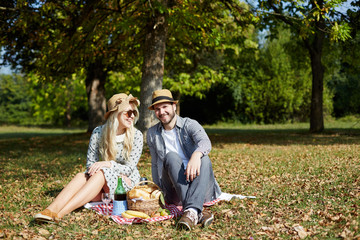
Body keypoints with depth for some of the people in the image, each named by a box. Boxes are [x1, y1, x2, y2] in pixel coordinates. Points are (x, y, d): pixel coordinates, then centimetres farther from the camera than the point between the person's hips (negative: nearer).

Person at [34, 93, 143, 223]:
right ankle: (51, 210, -51)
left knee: (101, 173, -34)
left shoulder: (136, 135, -6)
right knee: (81, 176, -29)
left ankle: (60, 213, -49)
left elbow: (130, 168, -11)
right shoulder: (99, 132, -1)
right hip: (101, 182, 3)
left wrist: (109, 164, -28)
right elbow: (90, 163, 0)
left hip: (127, 182, -3)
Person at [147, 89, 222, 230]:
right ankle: (198, 213, -44)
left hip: (198, 185, -1)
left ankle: (191, 211, -49)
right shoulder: (152, 134, 13)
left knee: (204, 158, -30)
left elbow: (205, 142, -21)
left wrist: (196, 155, -44)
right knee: (171, 156, -27)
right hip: (174, 190, 1)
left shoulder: (190, 124, 1)